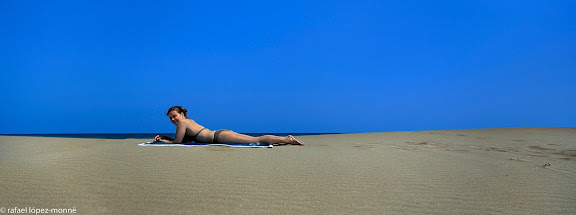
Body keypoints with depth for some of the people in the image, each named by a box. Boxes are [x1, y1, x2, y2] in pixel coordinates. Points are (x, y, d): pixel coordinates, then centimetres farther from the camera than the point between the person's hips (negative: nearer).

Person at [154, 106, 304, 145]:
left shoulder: (183, 122, -4)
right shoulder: (189, 121, 22)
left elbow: (177, 142, -3)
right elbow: (182, 140, 33)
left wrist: (162, 141, 11)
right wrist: (163, 137, 29)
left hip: (219, 136, -8)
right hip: (220, 134, 8)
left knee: (257, 140, -15)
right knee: (256, 139, 5)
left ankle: (286, 139, -18)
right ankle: (287, 139, 4)